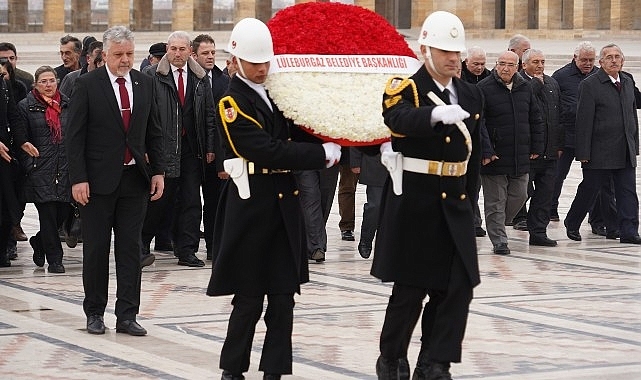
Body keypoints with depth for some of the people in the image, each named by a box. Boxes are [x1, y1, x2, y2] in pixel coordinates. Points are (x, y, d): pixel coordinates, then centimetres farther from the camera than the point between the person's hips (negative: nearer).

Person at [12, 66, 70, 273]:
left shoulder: (67, 105, 12)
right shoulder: (26, 107, 2)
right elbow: (20, 139, 1)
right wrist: (29, 165, -7)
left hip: (65, 168, 4)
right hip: (40, 171, -4)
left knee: (63, 212, 5)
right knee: (48, 213, -5)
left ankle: (39, 242, 31)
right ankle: (54, 259, 2)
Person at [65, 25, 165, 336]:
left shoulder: (145, 84, 8)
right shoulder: (87, 84, -5)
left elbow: (154, 133, 14)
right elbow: (74, 135, -6)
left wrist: (158, 171, 6)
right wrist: (78, 178, -13)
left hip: (134, 178, 3)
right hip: (98, 179, -3)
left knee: (131, 249, 4)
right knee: (96, 249, 4)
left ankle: (127, 315, 8)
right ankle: (94, 313, 16)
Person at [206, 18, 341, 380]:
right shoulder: (232, 102, -10)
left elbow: (295, 137, 17)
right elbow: (268, 150, -20)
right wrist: (323, 154, -18)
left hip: (285, 205, 6)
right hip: (250, 207, -6)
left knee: (283, 297, 4)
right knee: (249, 299, 1)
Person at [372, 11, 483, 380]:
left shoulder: (472, 96, 11)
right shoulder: (405, 89, -8)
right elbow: (399, 119, -33)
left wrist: (468, 201, 15)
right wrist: (437, 114, -51)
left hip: (456, 204, 6)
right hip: (414, 201, -6)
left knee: (459, 288, 0)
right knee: (411, 288, 1)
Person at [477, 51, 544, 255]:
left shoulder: (525, 88, 9)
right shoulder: (484, 89, -9)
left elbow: (535, 120, 15)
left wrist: (536, 147, 9)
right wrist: (485, 151, -18)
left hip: (520, 158, 6)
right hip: (494, 157, -5)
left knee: (519, 196, 11)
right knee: (495, 202, 0)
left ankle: (497, 227, 31)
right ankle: (499, 241, 6)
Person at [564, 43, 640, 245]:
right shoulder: (590, 85, -8)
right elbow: (584, 122, -12)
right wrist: (583, 153, -15)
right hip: (599, 151, -5)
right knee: (589, 190, 6)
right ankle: (572, 224, 25)